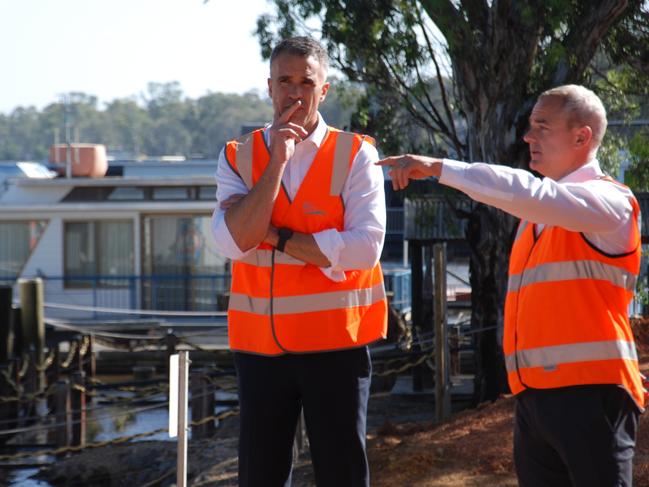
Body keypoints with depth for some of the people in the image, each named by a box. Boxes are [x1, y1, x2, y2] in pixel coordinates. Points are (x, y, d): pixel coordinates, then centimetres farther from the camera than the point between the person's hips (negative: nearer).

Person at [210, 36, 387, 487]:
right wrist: (277, 161, -14)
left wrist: (274, 237, -11)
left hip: (335, 343, -3)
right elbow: (233, 241, -11)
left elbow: (364, 247, -15)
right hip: (260, 345, 3)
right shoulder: (238, 158, 4)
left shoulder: (355, 155, -4)